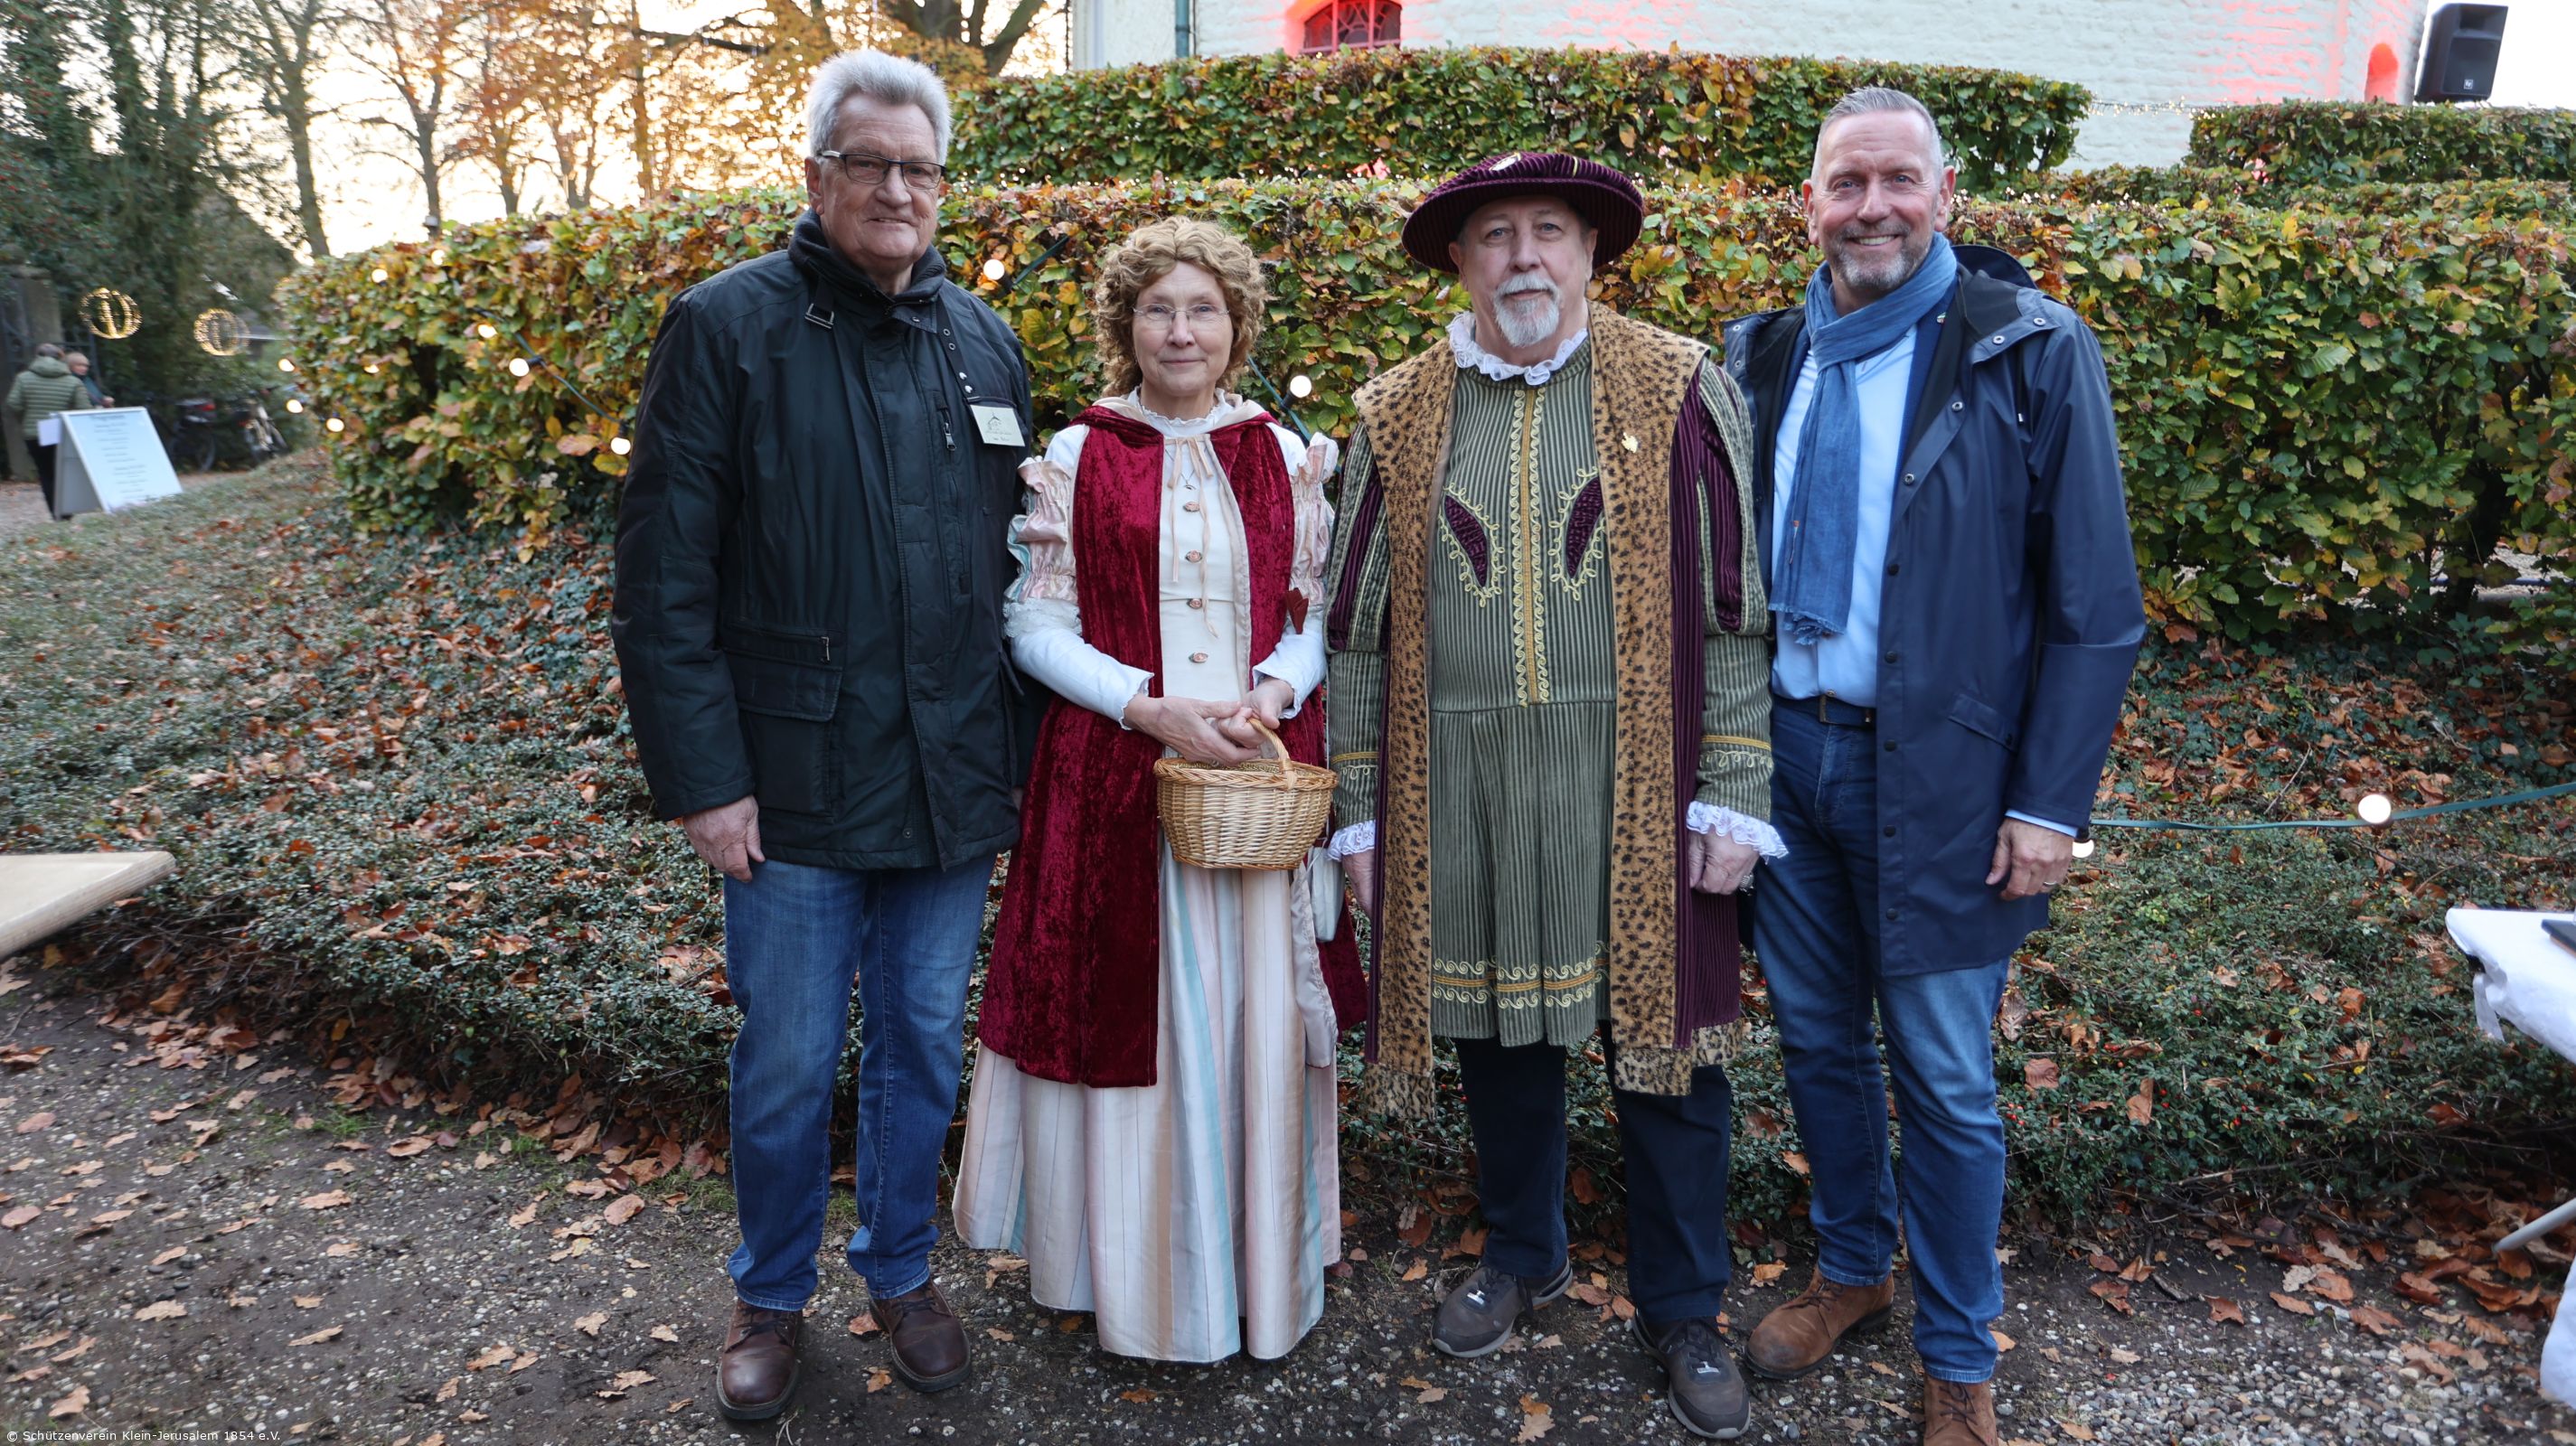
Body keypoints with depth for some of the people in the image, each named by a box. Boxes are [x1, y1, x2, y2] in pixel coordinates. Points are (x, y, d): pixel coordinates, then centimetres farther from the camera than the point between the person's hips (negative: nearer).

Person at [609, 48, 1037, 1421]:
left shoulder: (983, 340, 9)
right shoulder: (727, 326, -5)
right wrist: (701, 777, -12)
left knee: (924, 1050, 16)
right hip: (795, 787, -3)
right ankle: (770, 1297, 33)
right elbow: (661, 574, -8)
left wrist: (1018, 746, 8)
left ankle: (902, 1269, 37)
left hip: (953, 783, 4)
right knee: (786, 1068, 9)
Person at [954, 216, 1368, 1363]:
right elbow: (1038, 627, -1)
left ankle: (1255, 1261, 26)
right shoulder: (1076, 457, 1)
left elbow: (1317, 614, 9)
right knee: (1123, 1009, 5)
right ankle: (1129, 1270, 25)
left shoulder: (1285, 456, 7)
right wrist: (1151, 704, -14)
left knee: (1254, 1012, 7)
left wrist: (1273, 693, -11)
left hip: (1261, 776, 2)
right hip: (1116, 778, -1)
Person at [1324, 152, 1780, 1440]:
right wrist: (1361, 810, 6)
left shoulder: (1680, 393, 0)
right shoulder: (1397, 417, 6)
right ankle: (1522, 1254, 40)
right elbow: (1359, 629, 8)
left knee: (1662, 1039, 7)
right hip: (1457, 793, 2)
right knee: (1499, 1033, 15)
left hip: (1635, 794, -1)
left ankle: (1682, 1311, 28)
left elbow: (1735, 606, -1)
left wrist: (1733, 795, -5)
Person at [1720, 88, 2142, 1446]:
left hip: (1935, 774, -4)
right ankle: (1850, 1269, 40)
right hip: (1777, 753, 4)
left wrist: (2050, 806, -11)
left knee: (1943, 1078, 7)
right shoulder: (1762, 356, 5)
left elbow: (2094, 606, -8)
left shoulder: (2031, 354, -8)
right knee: (1817, 1040, 17)